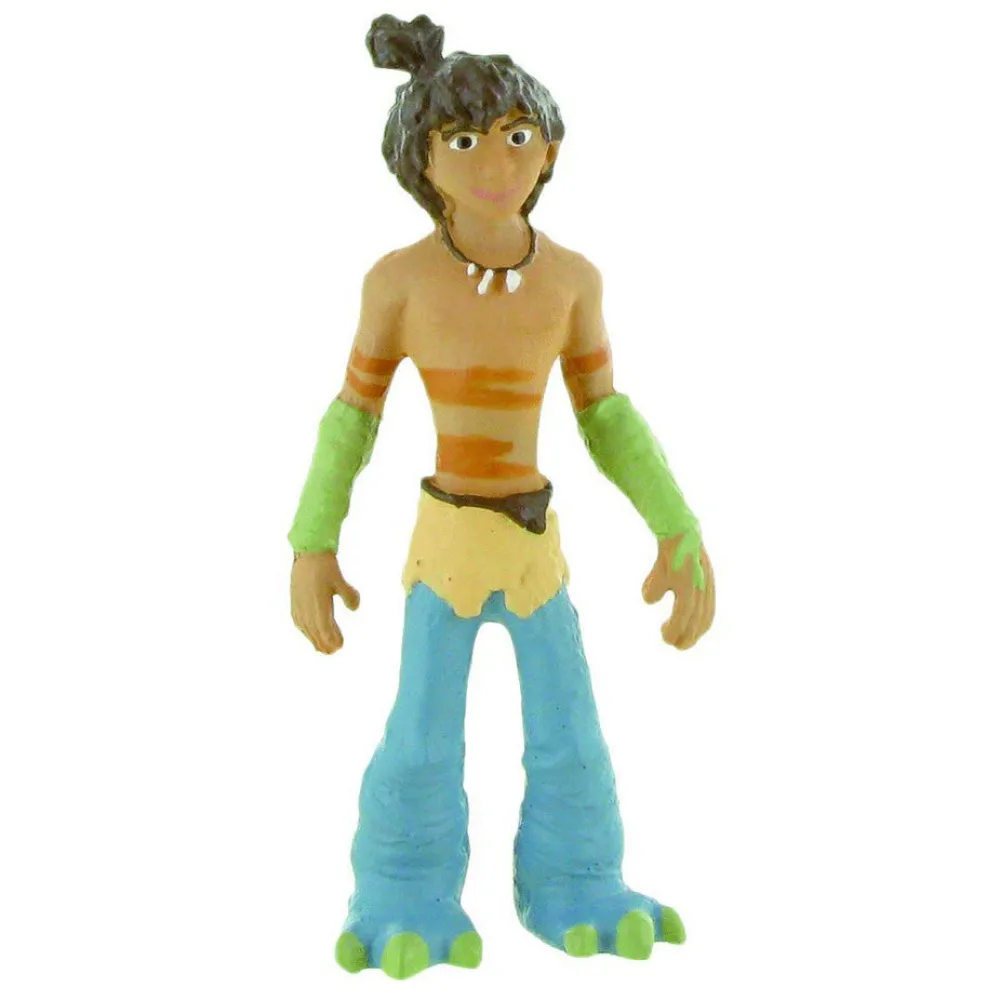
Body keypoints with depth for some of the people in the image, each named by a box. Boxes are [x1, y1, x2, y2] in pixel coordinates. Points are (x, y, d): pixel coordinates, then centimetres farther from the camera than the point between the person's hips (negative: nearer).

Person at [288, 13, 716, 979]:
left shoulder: (572, 276, -6)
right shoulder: (399, 275, -12)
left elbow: (606, 417, 2)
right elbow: (353, 414, -3)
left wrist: (682, 533, -3)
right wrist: (311, 547, -4)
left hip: (536, 540, 2)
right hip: (444, 538, -2)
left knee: (568, 736, 10)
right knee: (422, 741, 4)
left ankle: (571, 893, 32)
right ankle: (413, 907, 27)